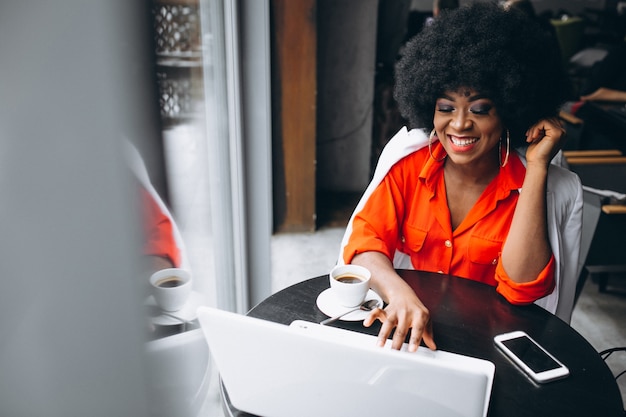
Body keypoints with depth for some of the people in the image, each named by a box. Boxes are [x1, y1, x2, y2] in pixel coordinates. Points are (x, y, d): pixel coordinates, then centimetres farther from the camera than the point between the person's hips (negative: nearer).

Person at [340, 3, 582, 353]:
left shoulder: (549, 188, -10)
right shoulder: (409, 156, -7)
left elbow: (521, 287, -19)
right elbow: (365, 238, -13)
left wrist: (537, 167, -22)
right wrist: (399, 293, -33)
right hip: (406, 326, 0)